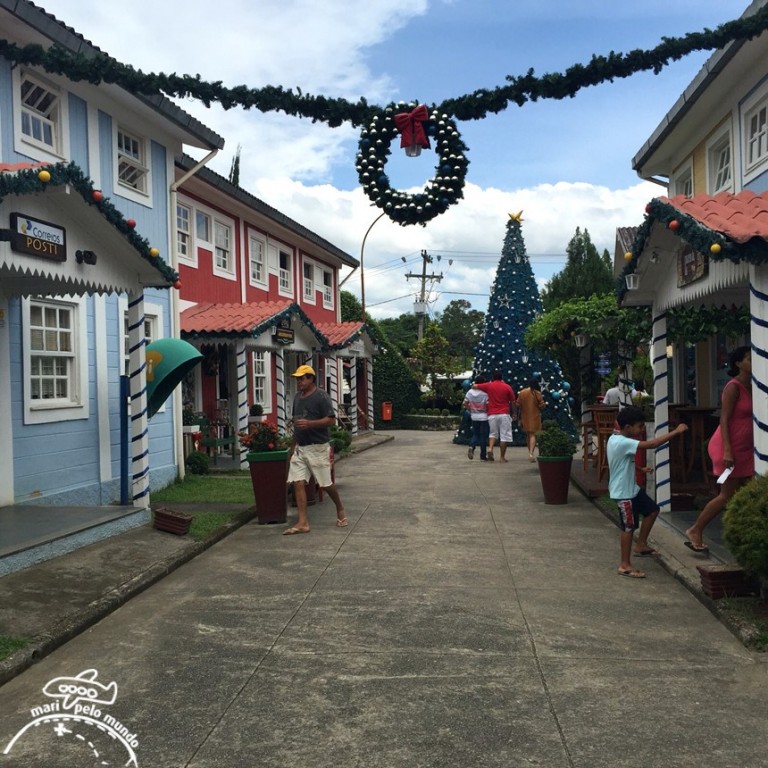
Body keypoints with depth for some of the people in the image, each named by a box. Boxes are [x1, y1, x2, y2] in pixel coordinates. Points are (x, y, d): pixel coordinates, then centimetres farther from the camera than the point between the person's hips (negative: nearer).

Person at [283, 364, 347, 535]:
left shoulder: (321, 397, -10)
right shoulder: (297, 397, 13)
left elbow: (331, 420, -15)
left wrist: (309, 424, -26)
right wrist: (293, 445, 21)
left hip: (318, 448, -7)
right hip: (300, 448, 7)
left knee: (326, 484, 3)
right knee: (298, 483, -3)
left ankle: (340, 509, 29)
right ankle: (303, 523, -1)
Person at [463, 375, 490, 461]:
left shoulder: (470, 392, 0)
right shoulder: (485, 393, -14)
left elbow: (465, 403, 0)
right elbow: (487, 405, -17)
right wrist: (488, 411, 3)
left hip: (474, 416, 4)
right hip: (484, 417, -4)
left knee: (475, 434, 18)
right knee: (483, 436, 4)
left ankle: (471, 446, -11)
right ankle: (483, 456, 8)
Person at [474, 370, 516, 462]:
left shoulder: (488, 386, 4)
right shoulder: (507, 387, 2)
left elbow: (475, 386, 14)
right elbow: (513, 402, 3)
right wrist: (513, 413, 15)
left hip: (492, 414, 2)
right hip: (504, 414, -2)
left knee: (493, 433, 17)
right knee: (504, 436, 3)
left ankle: (490, 448, -8)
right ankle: (502, 457, 3)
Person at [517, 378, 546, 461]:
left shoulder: (521, 393, 0)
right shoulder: (537, 393, -10)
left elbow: (518, 405, 4)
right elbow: (542, 406, -8)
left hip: (525, 417, 4)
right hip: (534, 416, -4)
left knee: (528, 435, 18)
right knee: (533, 435, -6)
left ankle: (530, 452, 28)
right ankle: (531, 453, -23)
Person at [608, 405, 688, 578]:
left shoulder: (617, 438, 5)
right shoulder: (622, 443, -27)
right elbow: (652, 444, -31)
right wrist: (676, 431, -26)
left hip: (632, 488, 10)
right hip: (623, 492, -10)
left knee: (652, 510, 19)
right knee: (629, 527, -1)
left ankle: (640, 545, 30)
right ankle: (625, 566, 11)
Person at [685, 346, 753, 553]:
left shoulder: (750, 387, 11)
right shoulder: (734, 387, -14)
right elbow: (724, 419, -19)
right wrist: (727, 450, -25)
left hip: (745, 448, 8)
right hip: (730, 447, -8)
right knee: (727, 495, -2)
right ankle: (695, 531, 9)